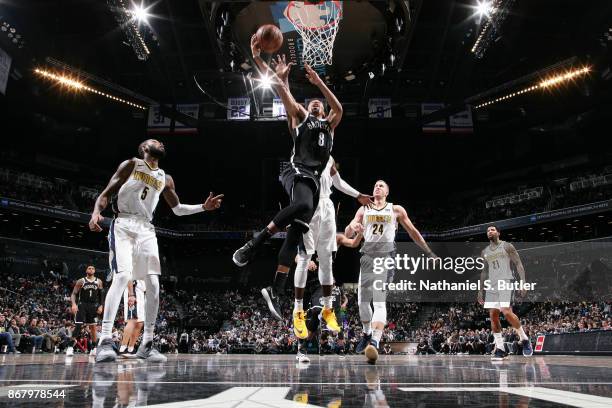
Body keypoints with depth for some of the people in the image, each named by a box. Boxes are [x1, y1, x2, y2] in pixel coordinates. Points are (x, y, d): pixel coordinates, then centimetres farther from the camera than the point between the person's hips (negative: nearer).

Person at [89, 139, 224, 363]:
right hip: (123, 225, -5)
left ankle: (147, 344, 3)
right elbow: (106, 194, -1)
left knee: (153, 284, -5)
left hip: (146, 230, 5)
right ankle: (105, 341, -23)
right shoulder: (130, 164, 4)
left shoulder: (165, 179, 17)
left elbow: (178, 209, 26)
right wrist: (96, 212, -21)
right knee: (122, 276, -24)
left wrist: (203, 207, 12)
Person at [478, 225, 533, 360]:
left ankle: (525, 340, 3)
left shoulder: (507, 246, 2)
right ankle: (500, 349, 3)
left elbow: (518, 264, -2)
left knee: (507, 312, -19)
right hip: (492, 285, 6)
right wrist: (481, 290, 18)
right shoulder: (485, 252, 17)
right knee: (493, 315, -3)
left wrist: (523, 282, -14)